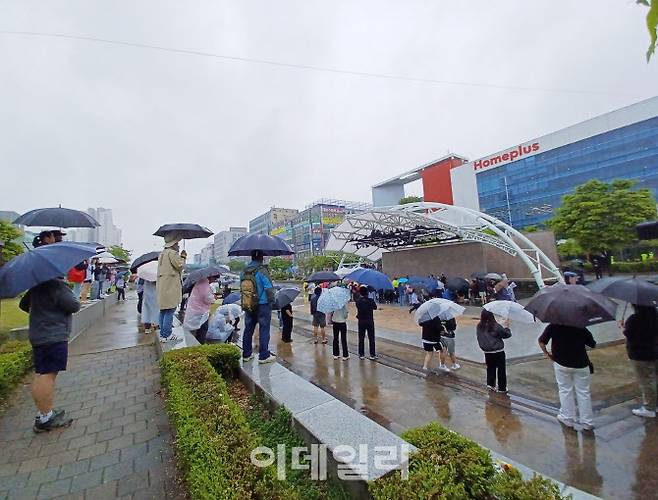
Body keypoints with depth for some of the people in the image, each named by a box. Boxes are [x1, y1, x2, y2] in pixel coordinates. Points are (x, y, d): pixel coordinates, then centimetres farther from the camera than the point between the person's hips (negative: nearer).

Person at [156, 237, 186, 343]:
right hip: (170, 286, -10)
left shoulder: (162, 253, 20)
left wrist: (181, 256, 17)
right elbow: (180, 265, -15)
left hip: (162, 286, 10)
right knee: (170, 311, -6)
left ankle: (163, 333, 22)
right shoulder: (172, 253, -11)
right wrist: (183, 257, 2)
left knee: (163, 310, 14)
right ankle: (166, 335, -3)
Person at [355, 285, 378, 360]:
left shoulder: (358, 301, -9)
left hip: (361, 321, 2)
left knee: (361, 338, 10)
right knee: (371, 338, 7)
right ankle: (372, 354, 12)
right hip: (370, 321, -2)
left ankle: (361, 354, 15)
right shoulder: (370, 300, -12)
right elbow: (375, 307, 2)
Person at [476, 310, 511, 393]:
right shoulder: (496, 326, -19)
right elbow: (507, 334, -7)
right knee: (501, 369, 11)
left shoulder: (479, 327, -6)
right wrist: (506, 327, 11)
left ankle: (490, 384, 16)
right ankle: (502, 388, 19)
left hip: (487, 352, 4)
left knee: (490, 368, 19)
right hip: (498, 352, -3)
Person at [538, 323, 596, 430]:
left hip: (561, 364, -1)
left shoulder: (553, 327, -10)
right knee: (583, 392, 13)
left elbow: (541, 341, -10)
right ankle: (587, 422, 22)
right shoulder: (582, 328, -7)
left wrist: (547, 354, 4)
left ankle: (568, 419, 23)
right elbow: (593, 345, 1)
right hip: (581, 365, 1)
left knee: (565, 391, 14)